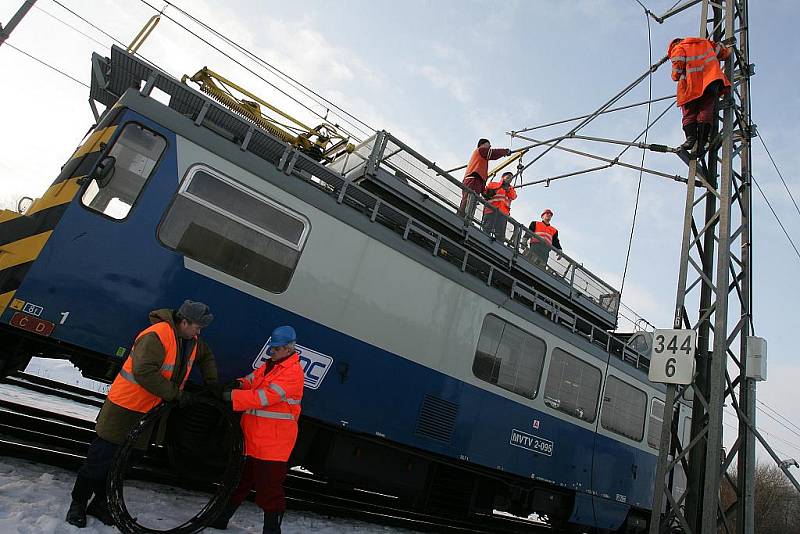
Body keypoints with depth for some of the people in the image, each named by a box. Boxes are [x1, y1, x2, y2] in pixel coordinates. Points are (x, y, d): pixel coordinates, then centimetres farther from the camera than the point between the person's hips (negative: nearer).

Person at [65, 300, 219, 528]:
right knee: (101, 458, 4)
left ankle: (101, 504, 30)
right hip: (124, 406, -7)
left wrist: (211, 382, 9)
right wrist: (175, 394, -29)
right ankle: (78, 503, 24)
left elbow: (206, 355, 21)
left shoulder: (191, 339, 1)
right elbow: (143, 372, -34)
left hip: (148, 411, 7)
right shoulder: (156, 335, -27)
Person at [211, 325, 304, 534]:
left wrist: (233, 397, -24)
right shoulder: (269, 365, 14)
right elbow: (252, 379, 15)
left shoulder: (293, 372, -16)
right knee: (239, 480, 21)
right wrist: (240, 384, -9)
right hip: (252, 437, 8)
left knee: (269, 488, 1)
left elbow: (267, 396, -24)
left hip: (273, 443, -8)